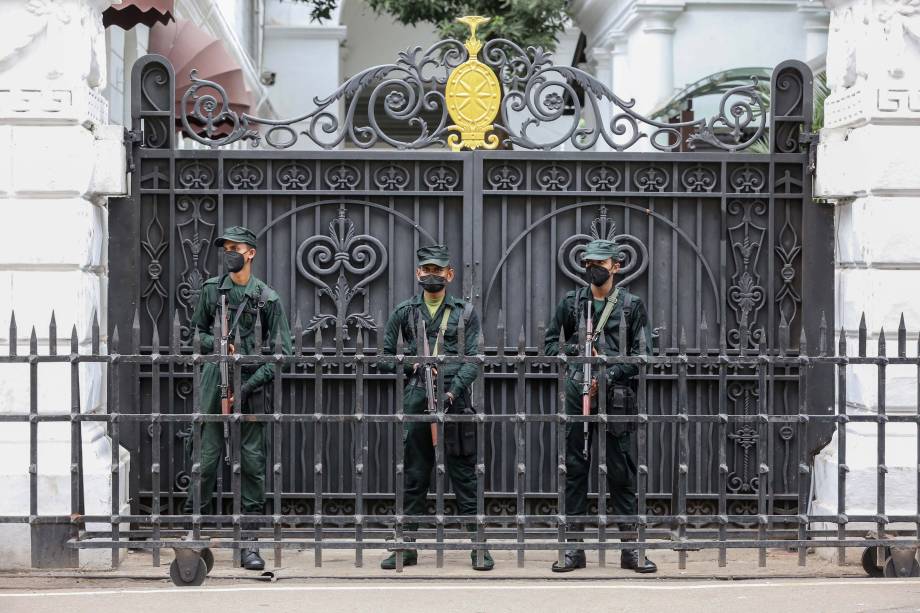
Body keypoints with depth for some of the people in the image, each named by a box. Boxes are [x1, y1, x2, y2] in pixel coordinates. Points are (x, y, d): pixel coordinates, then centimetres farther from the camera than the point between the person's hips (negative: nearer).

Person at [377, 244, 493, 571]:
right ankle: (407, 546, 12)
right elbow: (386, 357, 13)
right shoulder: (404, 312, 10)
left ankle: (478, 545, 4)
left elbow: (473, 361, -1)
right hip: (415, 402, 2)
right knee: (413, 478, 6)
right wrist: (412, 366, -3)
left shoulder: (465, 312, 6)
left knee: (464, 476, 0)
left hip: (455, 401, -1)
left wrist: (452, 391, -14)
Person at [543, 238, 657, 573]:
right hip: (577, 395, 2)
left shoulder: (632, 305, 4)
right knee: (574, 470, 3)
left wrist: (608, 376, -11)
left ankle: (630, 548, 7)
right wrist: (572, 350, -5)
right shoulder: (571, 302, 10)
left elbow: (641, 354, 0)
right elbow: (550, 341, 16)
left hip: (616, 398, -2)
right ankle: (574, 548, 9)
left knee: (622, 473, 1)